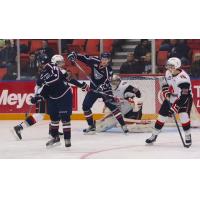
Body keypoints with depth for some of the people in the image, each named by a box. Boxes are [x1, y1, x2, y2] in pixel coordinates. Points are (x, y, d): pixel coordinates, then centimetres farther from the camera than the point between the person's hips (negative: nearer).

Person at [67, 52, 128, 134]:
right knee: (85, 106, -2)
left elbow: (107, 82, -33)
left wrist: (102, 87, -52)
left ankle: (123, 125, -13)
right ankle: (91, 126, 12)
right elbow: (84, 58, -3)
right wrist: (74, 55, -18)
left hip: (104, 89, -4)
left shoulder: (108, 70, -21)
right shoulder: (94, 62, -12)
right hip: (93, 88, 4)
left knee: (111, 105, -17)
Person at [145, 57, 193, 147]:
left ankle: (188, 136, -8)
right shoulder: (168, 73, -9)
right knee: (162, 115, 6)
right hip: (171, 98, 7)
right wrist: (166, 93, -8)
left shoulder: (183, 78, -32)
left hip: (184, 98, -7)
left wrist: (174, 108, -39)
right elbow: (165, 84, 11)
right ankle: (154, 135, 22)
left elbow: (183, 97, -36)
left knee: (184, 116, -26)